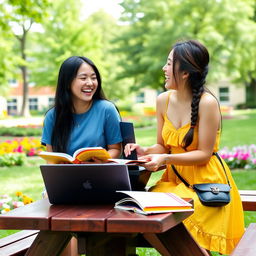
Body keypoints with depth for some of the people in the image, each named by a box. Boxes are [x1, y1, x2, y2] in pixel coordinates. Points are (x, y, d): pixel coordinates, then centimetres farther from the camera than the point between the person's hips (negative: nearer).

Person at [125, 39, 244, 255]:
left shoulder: (207, 103, -16)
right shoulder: (163, 100, 4)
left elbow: (204, 154, -14)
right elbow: (163, 146, 11)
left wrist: (165, 159, -25)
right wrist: (145, 152, -11)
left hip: (205, 182, -6)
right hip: (174, 180, 6)